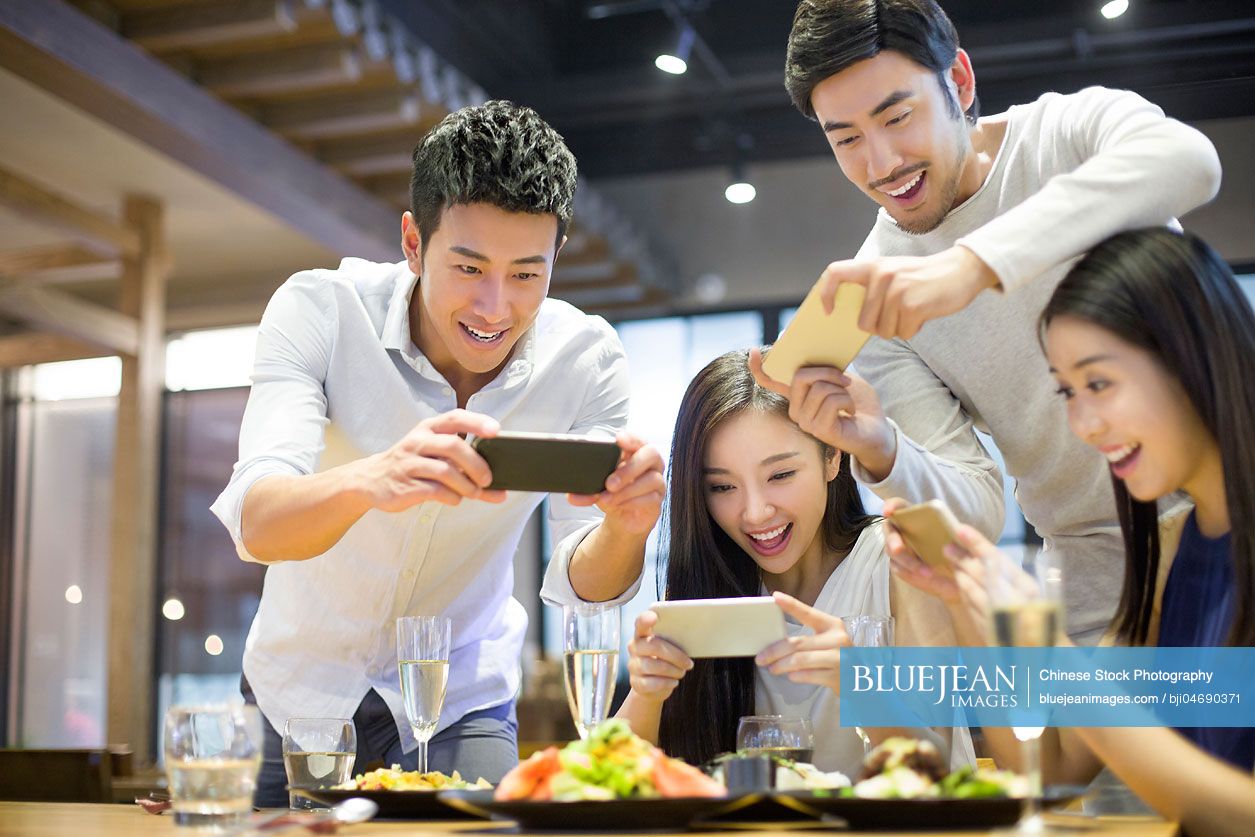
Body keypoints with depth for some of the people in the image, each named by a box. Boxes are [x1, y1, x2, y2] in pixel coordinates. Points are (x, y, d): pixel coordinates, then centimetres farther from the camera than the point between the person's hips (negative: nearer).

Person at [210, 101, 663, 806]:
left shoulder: (587, 359, -18)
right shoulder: (320, 310, -23)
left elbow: (581, 582, -16)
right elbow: (255, 523, -35)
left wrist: (624, 526, -40)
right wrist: (369, 480, -57)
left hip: (461, 694, 1)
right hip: (308, 677, 0)